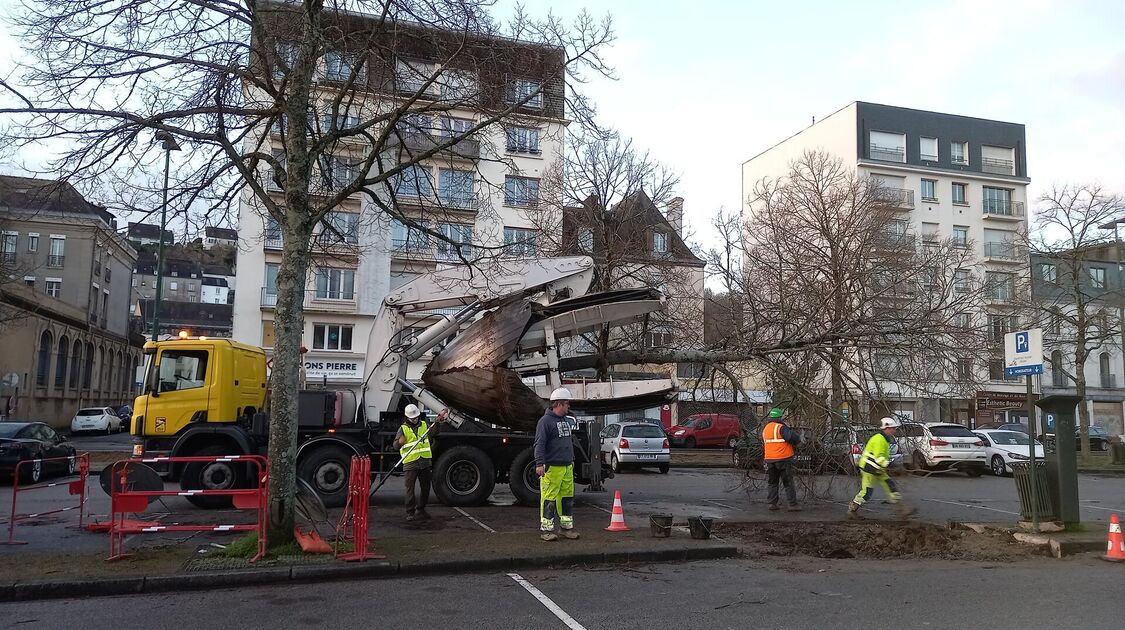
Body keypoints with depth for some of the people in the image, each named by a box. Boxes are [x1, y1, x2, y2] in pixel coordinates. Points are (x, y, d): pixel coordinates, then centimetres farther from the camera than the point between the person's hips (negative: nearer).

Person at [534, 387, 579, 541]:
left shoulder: (566, 420, 17)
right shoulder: (546, 421, -10)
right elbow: (539, 444, -16)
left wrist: (572, 459, 30)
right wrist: (539, 463, -23)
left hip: (567, 467, 8)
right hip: (552, 467, -8)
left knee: (567, 497, 11)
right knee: (549, 498, -4)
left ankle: (567, 526, 20)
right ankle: (546, 529, 3)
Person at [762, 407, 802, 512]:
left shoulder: (765, 429, 11)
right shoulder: (781, 428, -13)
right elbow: (792, 437, -23)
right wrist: (798, 440, -1)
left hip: (770, 459, 6)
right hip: (783, 459, -6)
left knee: (771, 483, 13)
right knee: (788, 483, 3)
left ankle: (772, 503, 9)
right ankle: (793, 505, 5)